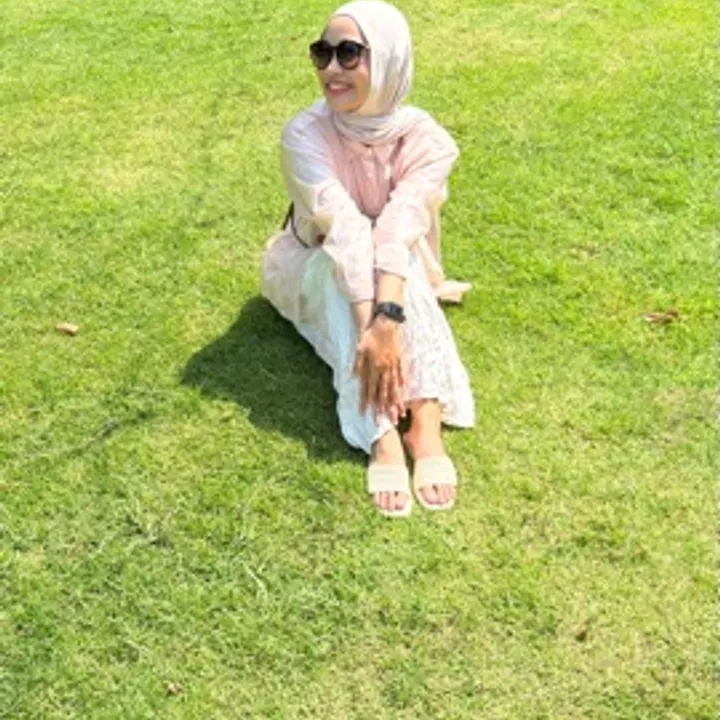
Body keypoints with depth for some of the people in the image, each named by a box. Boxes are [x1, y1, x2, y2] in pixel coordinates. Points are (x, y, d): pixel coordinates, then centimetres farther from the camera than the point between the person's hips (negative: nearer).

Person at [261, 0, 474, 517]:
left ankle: (426, 424, -45)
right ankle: (381, 435, -45)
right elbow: (344, 230, -39)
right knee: (343, 265, -36)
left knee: (399, 259, -34)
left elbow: (401, 228, -36)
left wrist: (389, 318, -52)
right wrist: (369, 328, -51)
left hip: (401, 277, 1)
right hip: (314, 273, -1)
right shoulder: (306, 135, -26)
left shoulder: (425, 139, -21)